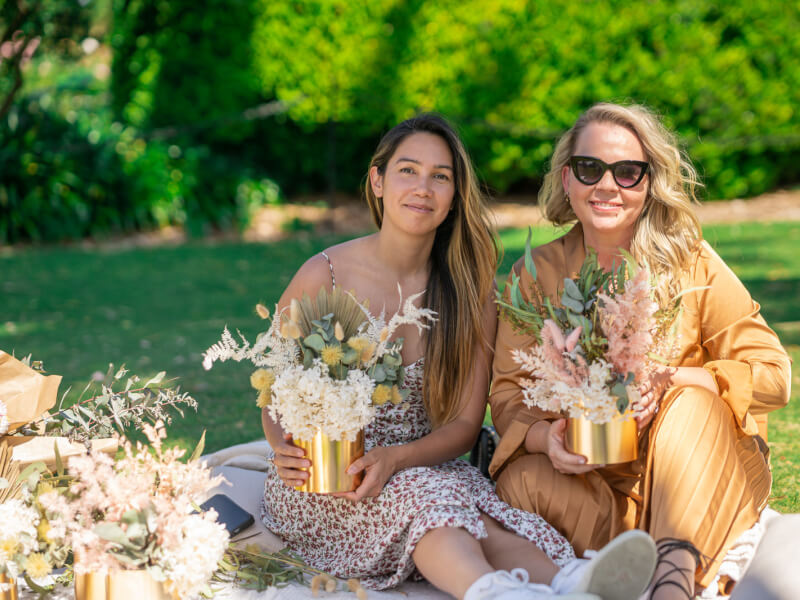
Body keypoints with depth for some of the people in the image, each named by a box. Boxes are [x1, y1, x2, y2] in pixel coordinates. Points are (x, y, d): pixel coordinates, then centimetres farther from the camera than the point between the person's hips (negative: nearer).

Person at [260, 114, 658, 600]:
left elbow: (465, 422, 2)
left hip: (422, 466, 3)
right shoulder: (325, 276, -4)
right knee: (423, 498, -37)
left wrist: (395, 458, -18)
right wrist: (288, 447, -20)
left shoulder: (473, 291, 4)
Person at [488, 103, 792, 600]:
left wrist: (670, 382, -21)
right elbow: (508, 393, -1)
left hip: (692, 482, 0)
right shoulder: (536, 275, 3)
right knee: (526, 482, -29)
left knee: (694, 404, -30)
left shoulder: (693, 265, -1)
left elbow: (772, 374, -5)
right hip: (587, 479, 1)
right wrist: (545, 437, -26)